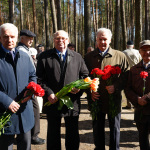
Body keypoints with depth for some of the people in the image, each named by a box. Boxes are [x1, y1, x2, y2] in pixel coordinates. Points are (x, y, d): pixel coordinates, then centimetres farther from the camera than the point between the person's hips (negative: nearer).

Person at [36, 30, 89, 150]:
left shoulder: (77, 57, 8)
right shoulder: (44, 57, 3)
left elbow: (85, 75, 10)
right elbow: (40, 79, -2)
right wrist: (48, 93, -14)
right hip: (52, 101, -1)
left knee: (73, 135, 14)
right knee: (53, 135, 14)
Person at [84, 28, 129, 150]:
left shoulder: (120, 56, 0)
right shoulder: (88, 57, 5)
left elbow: (126, 76, -1)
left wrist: (116, 86, -18)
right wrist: (90, 92, -7)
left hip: (114, 99, -1)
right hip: (96, 100, 2)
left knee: (115, 128, 12)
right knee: (97, 128, 16)